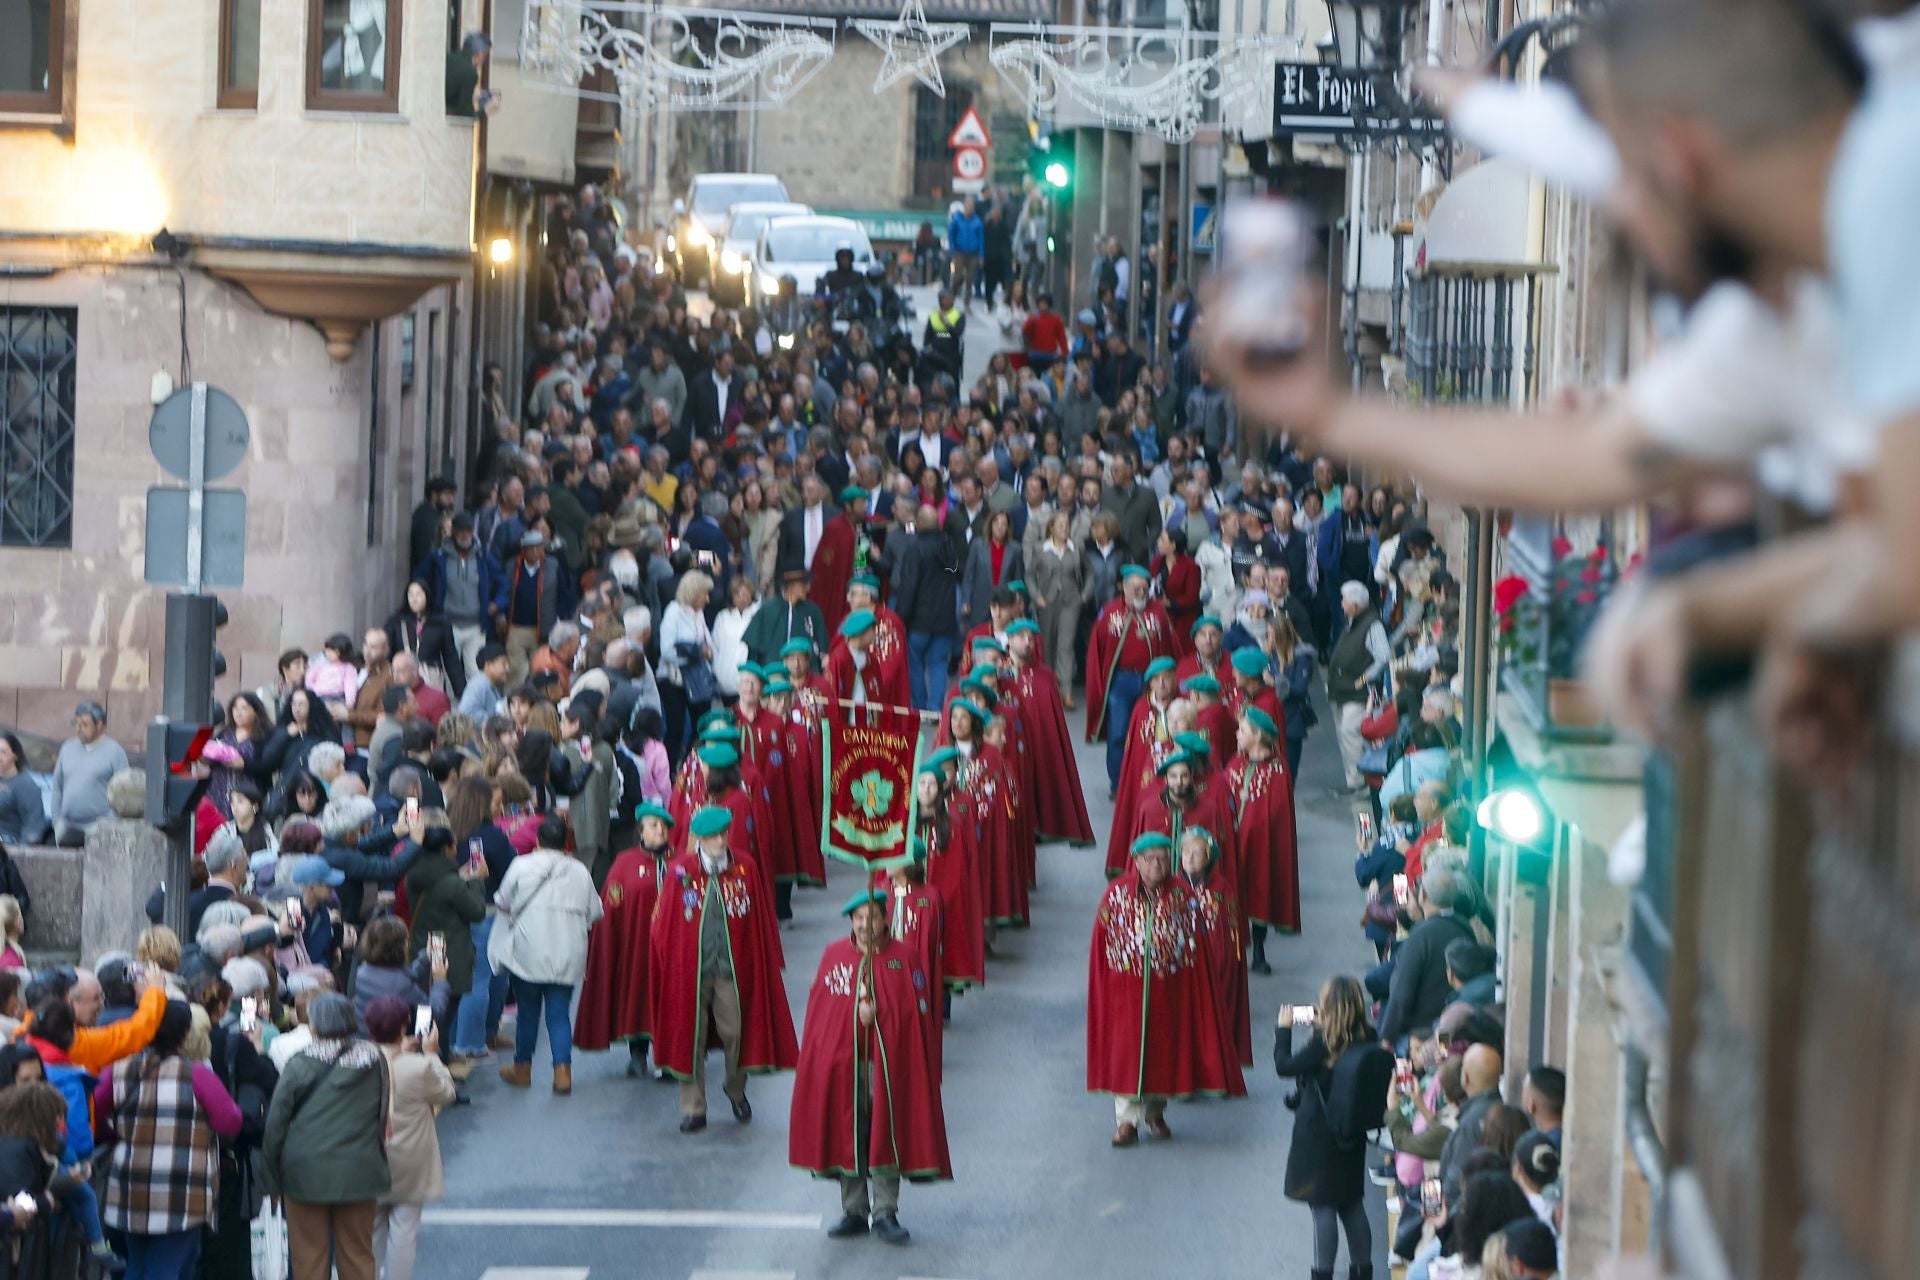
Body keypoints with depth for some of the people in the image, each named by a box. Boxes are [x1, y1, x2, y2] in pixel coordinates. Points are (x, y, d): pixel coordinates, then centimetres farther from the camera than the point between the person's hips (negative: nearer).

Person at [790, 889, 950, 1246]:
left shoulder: (905, 958, -1)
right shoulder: (834, 955, 5)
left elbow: (917, 1013, -3)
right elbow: (818, 1011, 5)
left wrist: (879, 1015, -14)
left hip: (889, 1060, -2)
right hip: (842, 1061, 2)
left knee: (888, 1135, -2)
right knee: (847, 1136, 6)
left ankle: (885, 1213, 5)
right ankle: (854, 1211, 15)